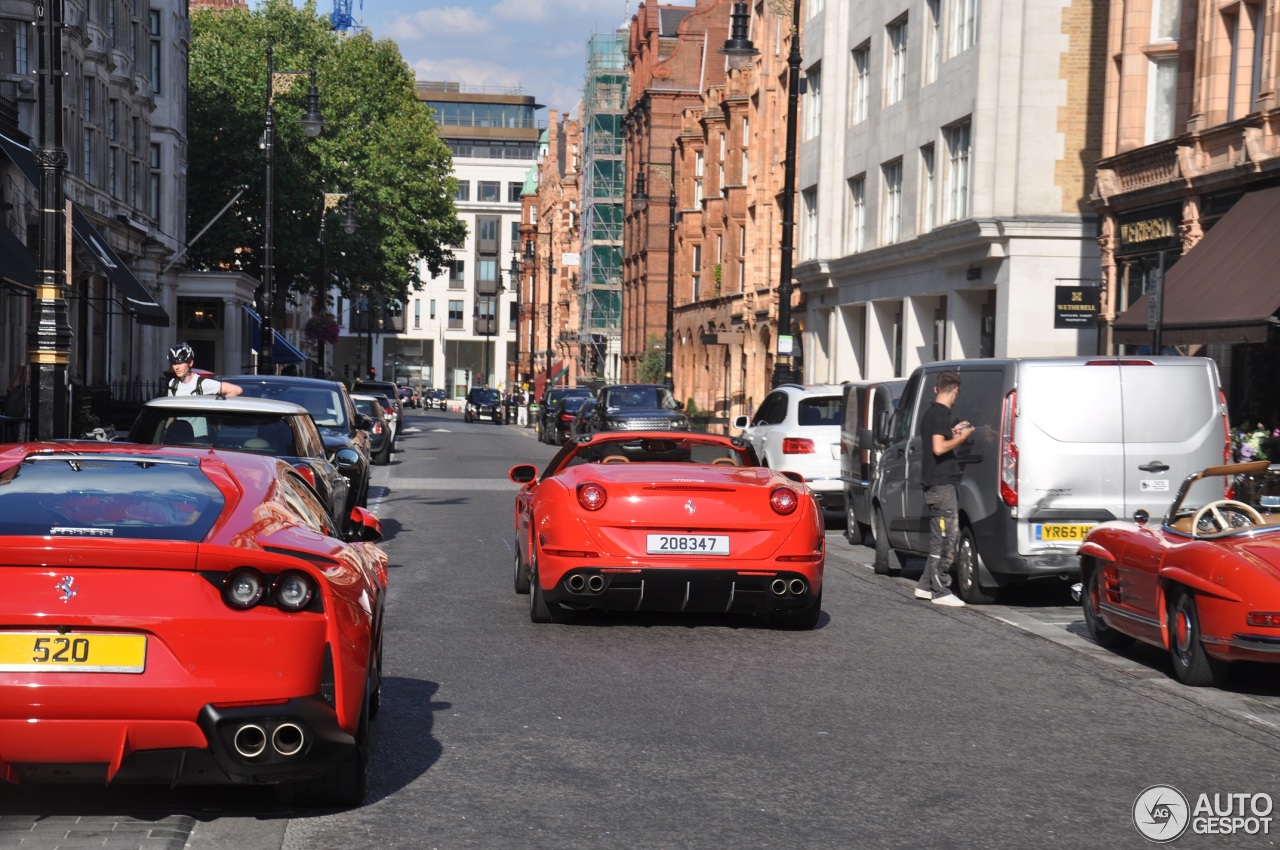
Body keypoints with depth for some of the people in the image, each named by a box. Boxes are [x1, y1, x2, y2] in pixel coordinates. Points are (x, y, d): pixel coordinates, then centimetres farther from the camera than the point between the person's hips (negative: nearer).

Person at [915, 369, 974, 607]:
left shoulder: (930, 413, 15)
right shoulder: (941, 414, -14)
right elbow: (939, 447, -23)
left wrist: (952, 432, 20)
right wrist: (961, 437, -12)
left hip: (935, 484, 10)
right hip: (942, 483, -10)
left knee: (939, 538, 15)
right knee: (945, 537, -7)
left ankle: (925, 585, 18)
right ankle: (940, 591, -5)